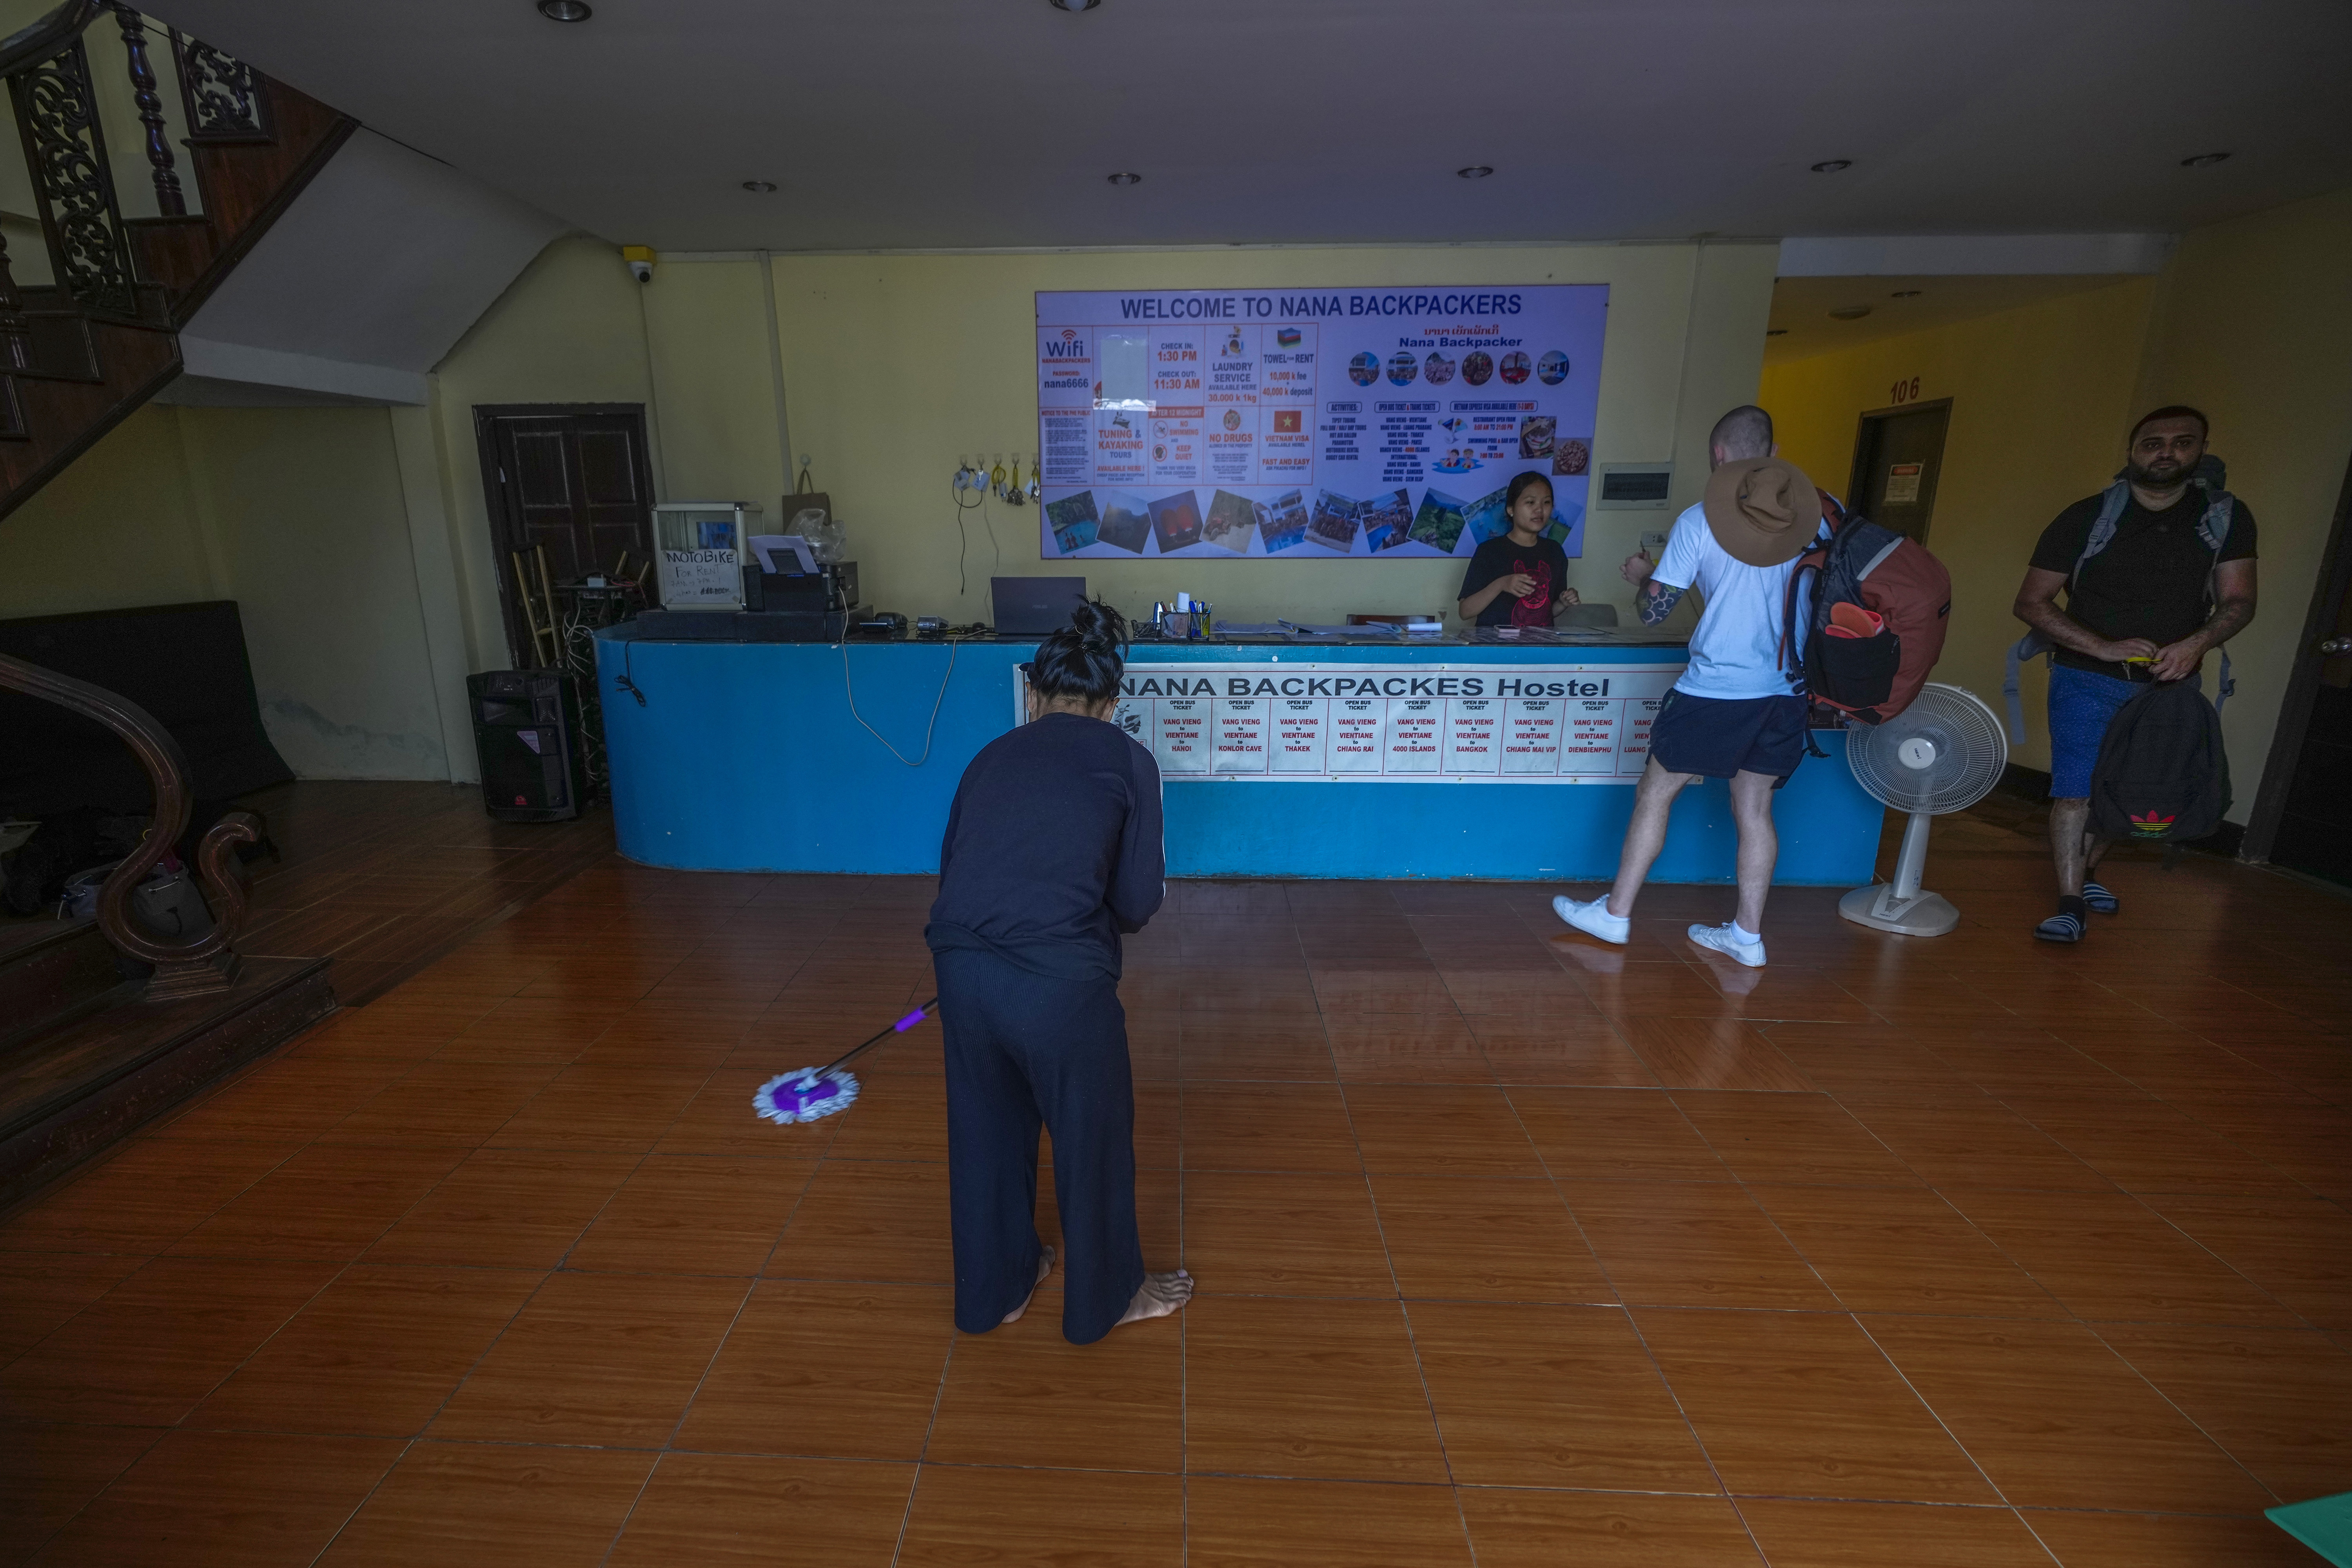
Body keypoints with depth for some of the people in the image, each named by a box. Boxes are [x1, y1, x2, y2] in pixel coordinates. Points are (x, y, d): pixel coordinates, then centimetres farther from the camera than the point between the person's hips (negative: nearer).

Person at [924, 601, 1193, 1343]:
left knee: (986, 1132, 27)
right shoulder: (1128, 759, 6)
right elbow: (1138, 902, 4)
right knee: (1093, 1138, 21)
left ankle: (994, 1289, 49)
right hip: (1060, 977, -4)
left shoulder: (993, 756, 16)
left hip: (960, 965, 4)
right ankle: (1105, 1298, 44)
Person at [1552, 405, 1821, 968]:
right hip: (1786, 689, 5)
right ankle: (1747, 934, 18)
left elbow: (1653, 611, -5)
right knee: (1755, 809, 12)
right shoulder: (1814, 513, 5)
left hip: (1716, 688, -4)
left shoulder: (1699, 521, -7)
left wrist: (1641, 576, 15)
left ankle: (1615, 914, 15)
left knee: (1654, 794, 8)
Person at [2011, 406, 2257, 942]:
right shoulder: (2087, 517, -8)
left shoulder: (2227, 516, 0)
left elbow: (2238, 601, 0)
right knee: (2076, 791, -11)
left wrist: (2196, 644, -22)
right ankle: (2071, 904, -5)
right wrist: (2103, 648, -20)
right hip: (2087, 678, -3)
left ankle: (2085, 872, 34)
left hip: (2169, 682, 3)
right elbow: (2031, 602, -9)